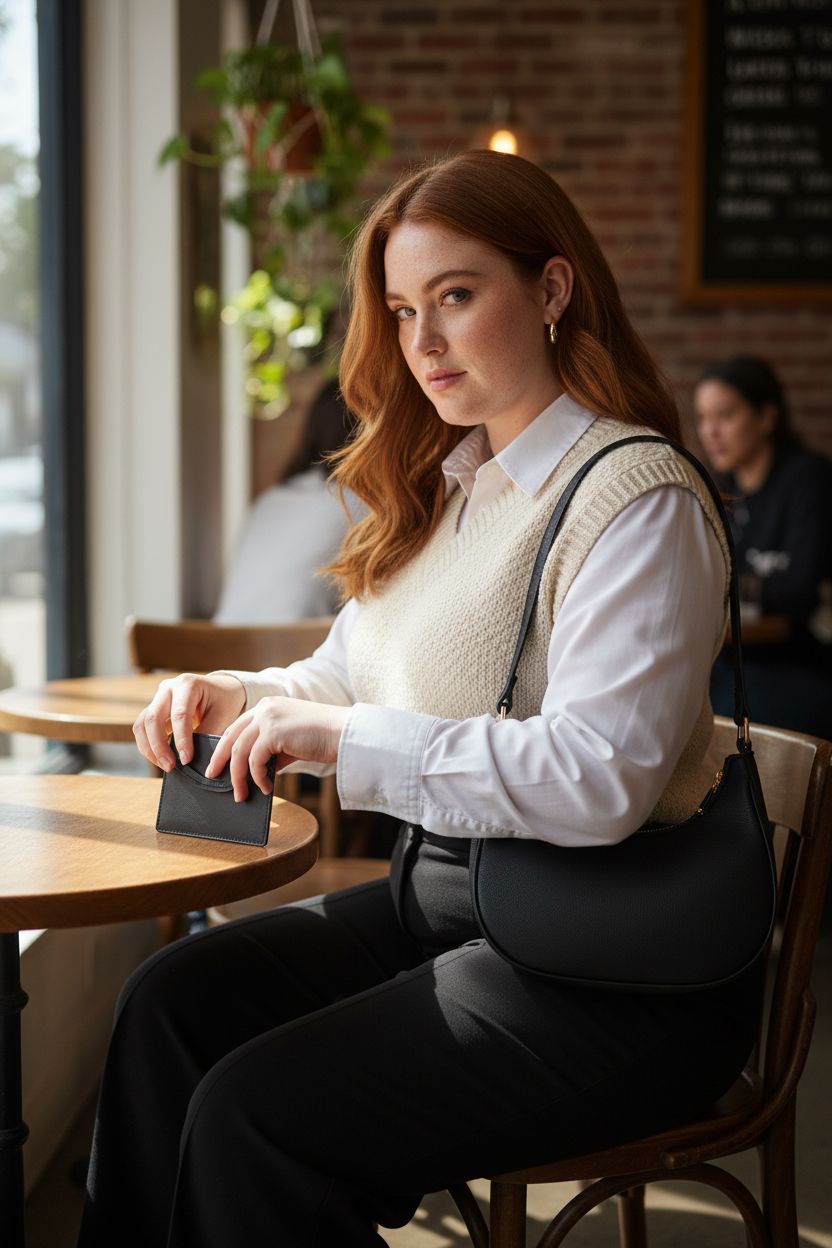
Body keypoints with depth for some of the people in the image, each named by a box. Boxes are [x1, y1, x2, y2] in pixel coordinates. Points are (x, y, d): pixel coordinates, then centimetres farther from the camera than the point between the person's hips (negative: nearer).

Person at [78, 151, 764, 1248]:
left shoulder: (640, 501, -16)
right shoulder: (447, 485, 12)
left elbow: (601, 777, -27)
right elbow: (351, 678, 21)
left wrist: (344, 738, -24)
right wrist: (239, 697, -1)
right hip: (439, 897, 9)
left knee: (255, 1113, -18)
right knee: (171, 1002, -3)